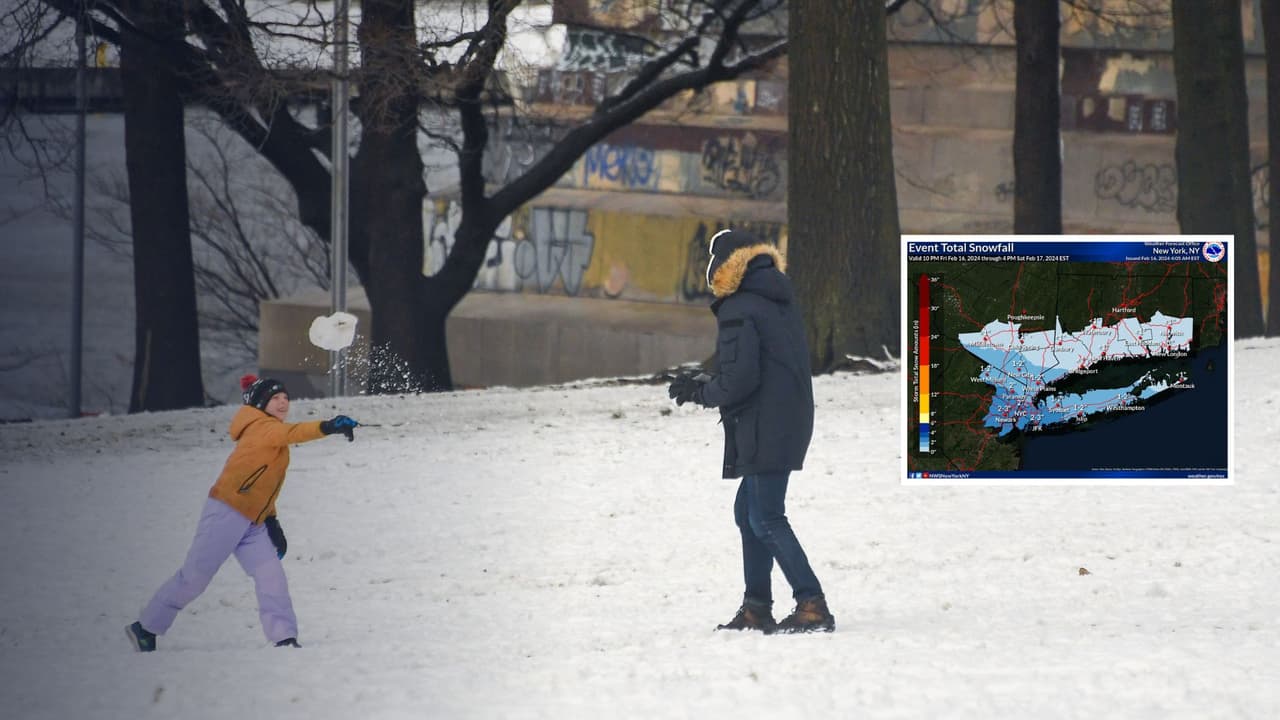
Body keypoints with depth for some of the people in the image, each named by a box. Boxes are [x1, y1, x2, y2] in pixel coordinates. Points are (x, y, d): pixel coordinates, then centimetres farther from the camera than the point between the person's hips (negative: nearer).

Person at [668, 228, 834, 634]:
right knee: (749, 510, 17)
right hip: (791, 422, 10)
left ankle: (812, 606, -16)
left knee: (766, 519, -9)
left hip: (764, 429, -10)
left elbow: (738, 381, -19)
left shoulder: (738, 312, -13)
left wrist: (699, 392, -1)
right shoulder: (781, 303, 16)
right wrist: (702, 385, 18)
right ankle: (756, 608, 19)